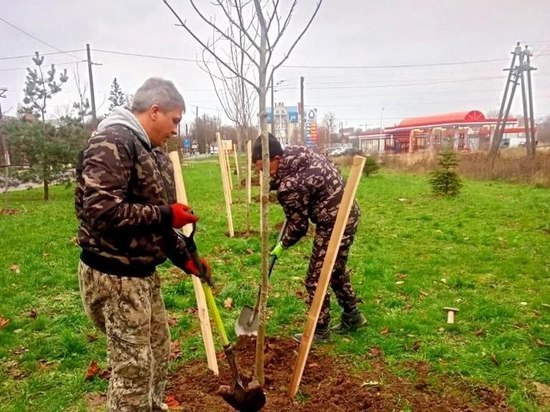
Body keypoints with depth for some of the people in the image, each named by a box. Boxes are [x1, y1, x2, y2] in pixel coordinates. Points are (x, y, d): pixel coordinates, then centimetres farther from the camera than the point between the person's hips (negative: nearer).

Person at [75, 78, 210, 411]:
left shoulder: (153, 153, 13)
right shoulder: (111, 143, -18)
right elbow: (102, 211, -30)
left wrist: (185, 258, 11)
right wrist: (166, 214, -20)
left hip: (142, 271, 10)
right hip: (114, 275, -10)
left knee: (159, 353, 22)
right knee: (133, 367, 2)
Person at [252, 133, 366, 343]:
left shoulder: (290, 187, -28)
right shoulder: (296, 151, -2)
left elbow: (298, 225, -15)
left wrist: (282, 246, 3)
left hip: (334, 224, -10)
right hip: (347, 213, 10)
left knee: (316, 278, 2)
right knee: (336, 270, 24)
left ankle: (319, 331, 18)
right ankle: (352, 316, 39)